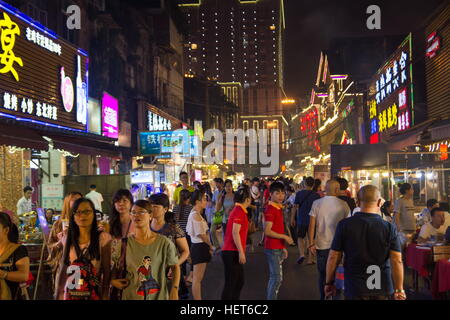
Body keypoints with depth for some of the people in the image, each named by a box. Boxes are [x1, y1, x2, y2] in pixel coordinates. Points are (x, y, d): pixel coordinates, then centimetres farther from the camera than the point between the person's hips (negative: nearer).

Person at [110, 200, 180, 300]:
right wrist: (113, 280, -9)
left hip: (159, 296, -1)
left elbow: (175, 267, 1)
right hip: (131, 296, 1)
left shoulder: (164, 243, -7)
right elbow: (117, 266, 9)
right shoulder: (126, 243, -2)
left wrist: (174, 290, -7)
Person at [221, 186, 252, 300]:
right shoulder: (239, 211, -14)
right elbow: (235, 233, -21)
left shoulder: (238, 210, 16)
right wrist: (241, 252, -21)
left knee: (239, 282, 17)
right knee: (230, 283, -5)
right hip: (232, 252, -10)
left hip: (233, 252, 10)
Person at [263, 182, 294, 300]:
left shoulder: (279, 208, 13)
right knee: (277, 278, -7)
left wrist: (283, 247, 18)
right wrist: (285, 237, -17)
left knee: (274, 277, 14)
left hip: (278, 248, 9)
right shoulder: (270, 209, -16)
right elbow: (267, 231, -21)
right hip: (273, 249, -9)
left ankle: (270, 297, 23)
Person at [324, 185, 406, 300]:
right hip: (383, 289, 1)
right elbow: (397, 261, -10)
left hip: (354, 288, -1)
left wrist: (329, 283, 6)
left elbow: (333, 257, -5)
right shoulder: (389, 228, -8)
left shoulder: (344, 225, -8)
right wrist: (399, 290, -1)